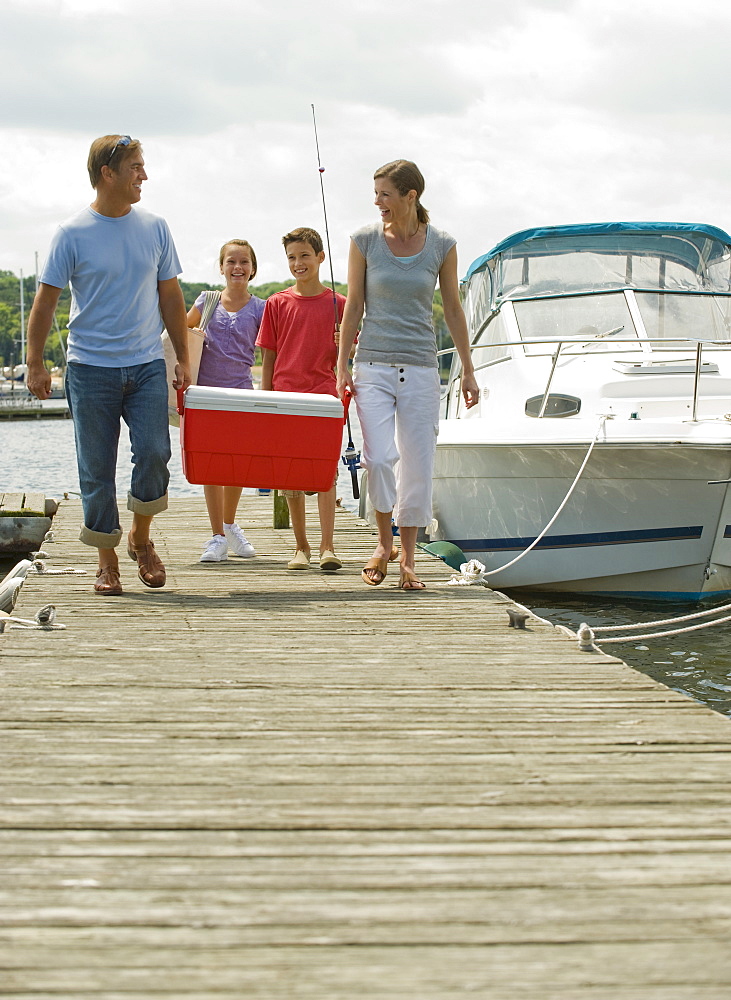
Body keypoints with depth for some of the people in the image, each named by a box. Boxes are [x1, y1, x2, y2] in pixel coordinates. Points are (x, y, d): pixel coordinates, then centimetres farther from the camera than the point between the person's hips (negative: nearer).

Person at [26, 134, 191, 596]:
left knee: (154, 454, -11)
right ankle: (107, 561, 14)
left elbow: (171, 297, 13)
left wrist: (184, 359, 11)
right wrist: (36, 364, -4)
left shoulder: (155, 228, 6)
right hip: (91, 367, -2)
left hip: (147, 365, 2)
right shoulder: (73, 233, -4)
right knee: (97, 470, 2)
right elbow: (46, 302, 0)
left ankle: (141, 537, 14)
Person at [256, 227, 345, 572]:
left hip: (324, 395, -2)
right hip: (285, 396, 2)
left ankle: (327, 547, -9)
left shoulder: (338, 303, 4)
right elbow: (269, 357, 9)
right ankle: (301, 546, 13)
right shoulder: (277, 304, 7)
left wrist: (343, 346, -13)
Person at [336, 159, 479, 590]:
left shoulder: (441, 245, 0)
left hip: (421, 367, 1)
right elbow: (354, 306, 5)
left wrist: (468, 370, 9)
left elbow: (453, 309, 8)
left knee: (417, 465, 1)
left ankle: (408, 556, 16)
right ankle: (385, 544, 7)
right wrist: (342, 367, 2)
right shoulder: (366, 239, 0)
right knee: (380, 458, -15)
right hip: (374, 364, -1)